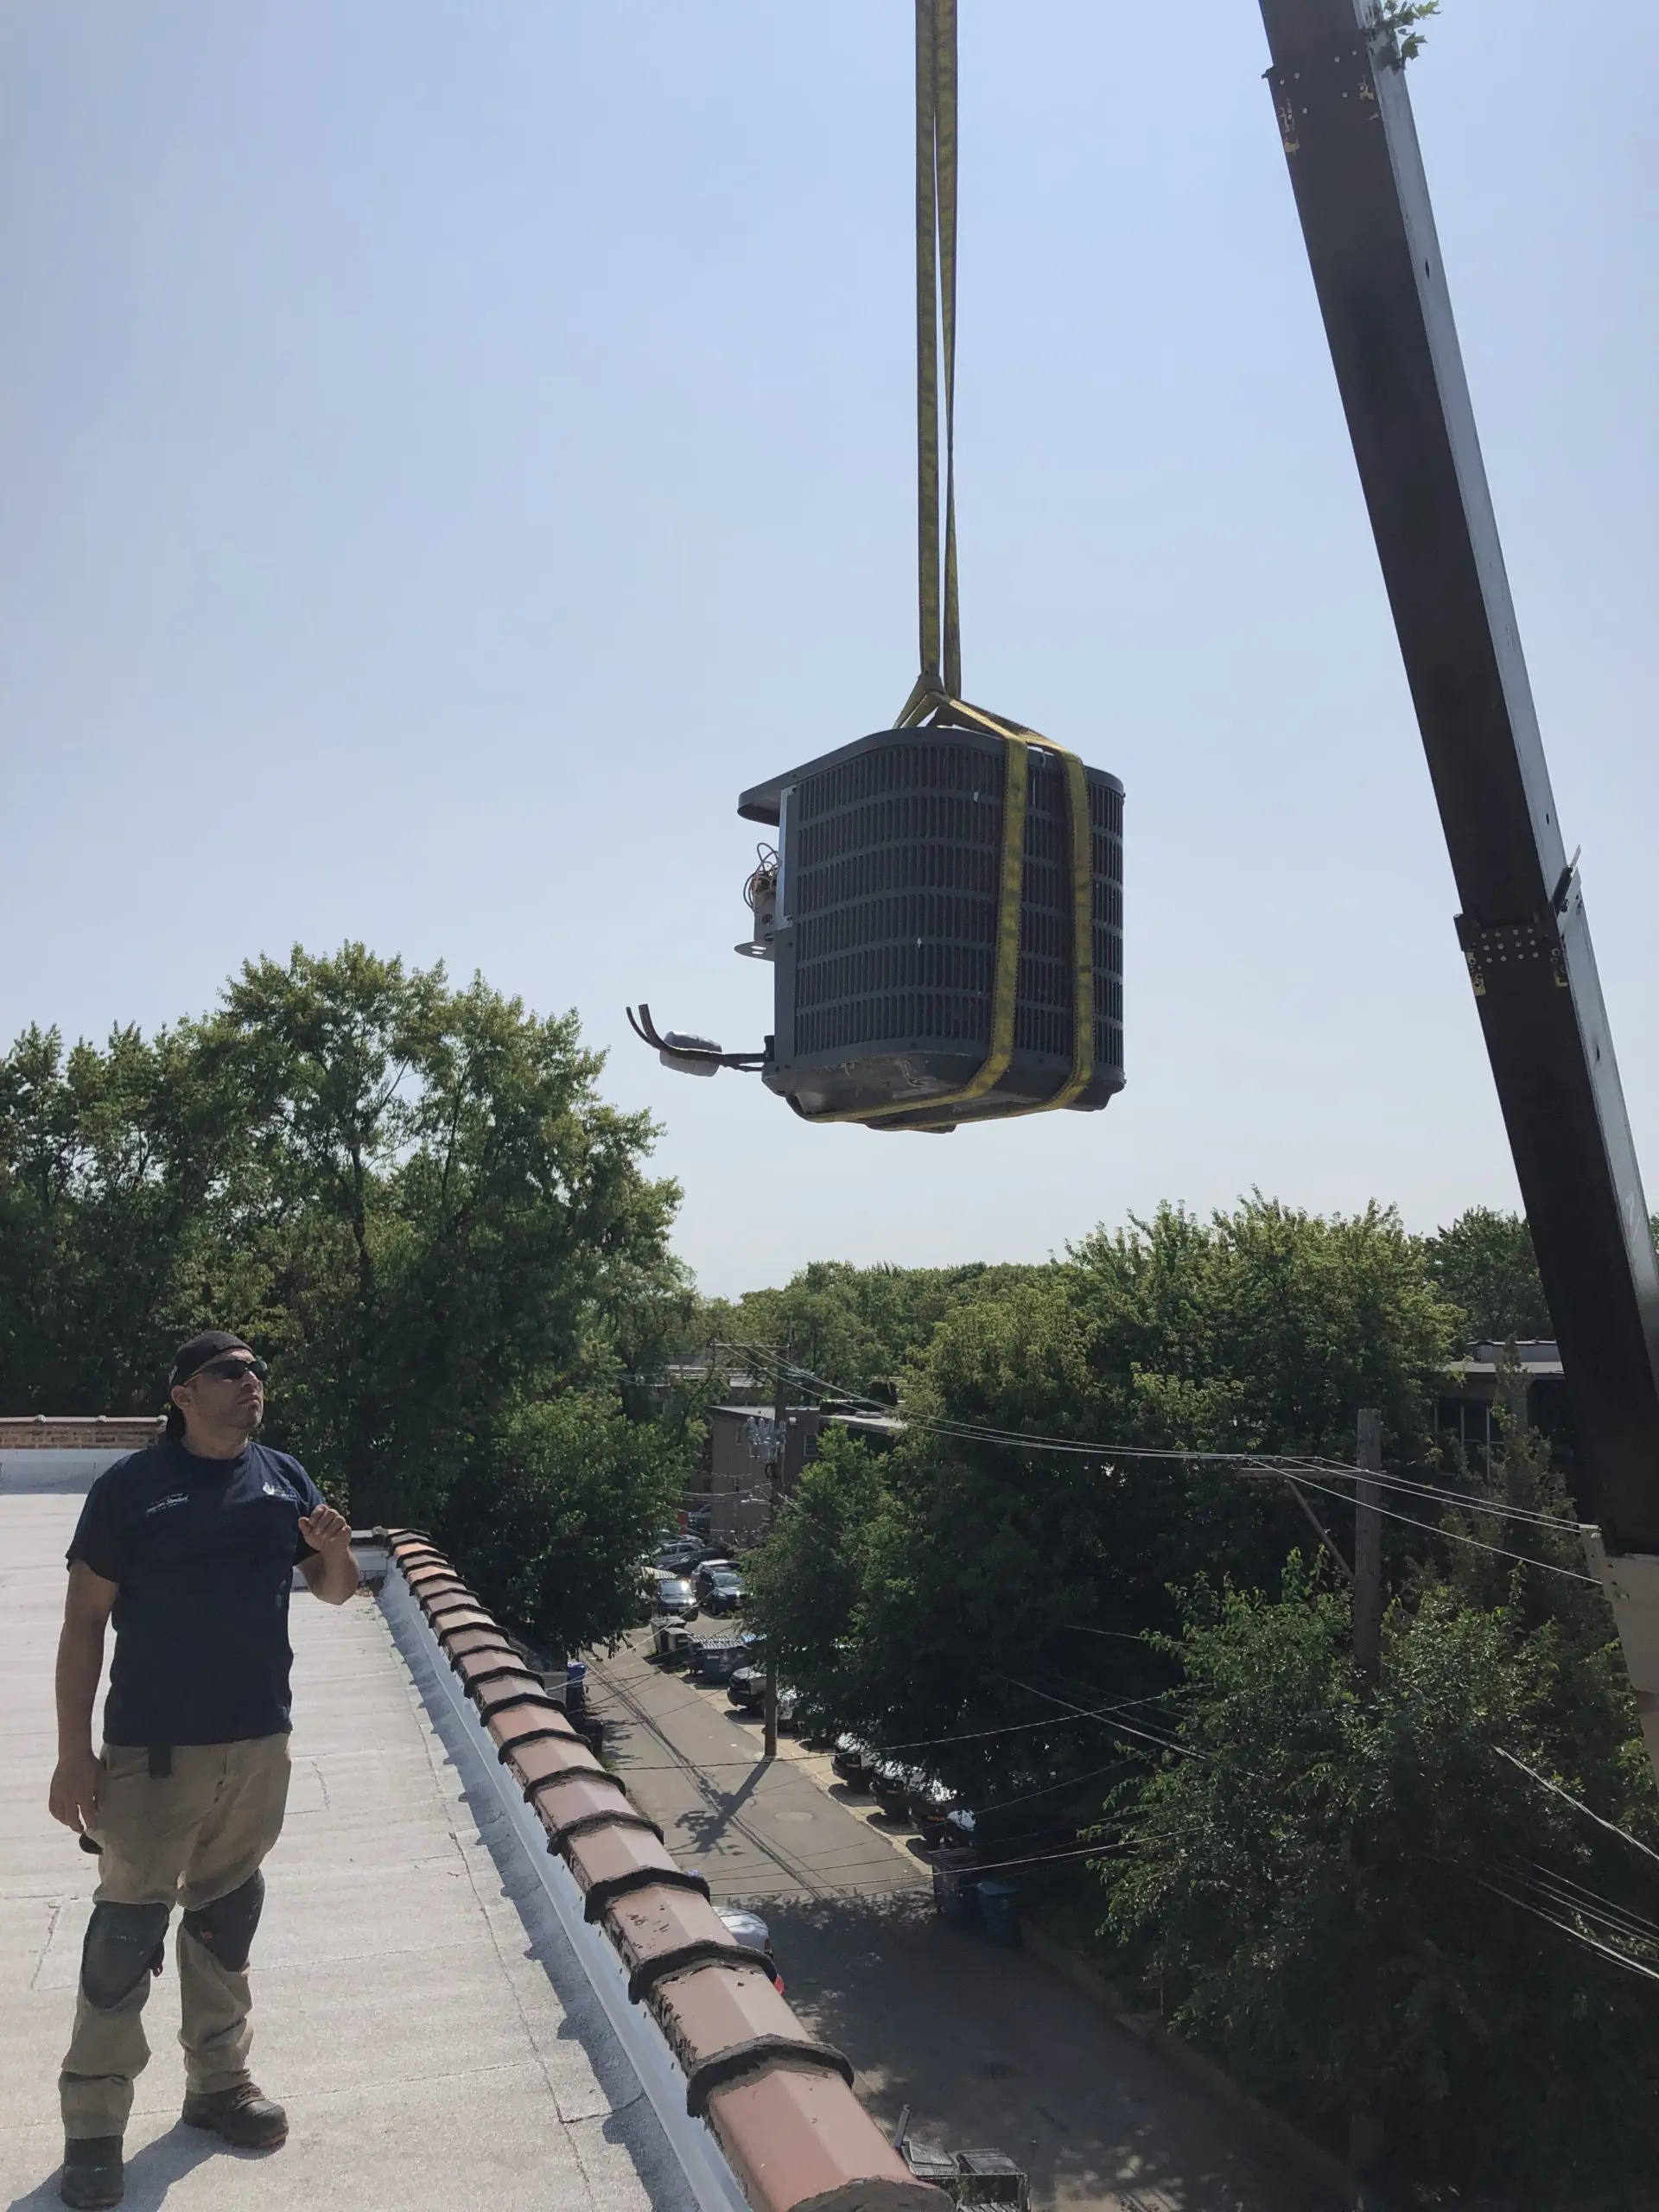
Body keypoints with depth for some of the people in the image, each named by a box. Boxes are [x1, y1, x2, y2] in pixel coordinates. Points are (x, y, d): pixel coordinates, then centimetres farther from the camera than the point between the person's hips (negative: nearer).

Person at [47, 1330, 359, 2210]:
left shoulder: (285, 1478, 3)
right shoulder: (131, 1485, -9)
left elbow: (333, 1590, 10)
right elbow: (83, 1622, -7)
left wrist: (336, 1553, -13)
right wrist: (73, 1753, -10)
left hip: (258, 1743, 4)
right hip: (153, 1749, -4)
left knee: (227, 1914, 17)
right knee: (128, 1928, 3)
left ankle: (219, 2080, 33)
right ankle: (93, 2122, 20)